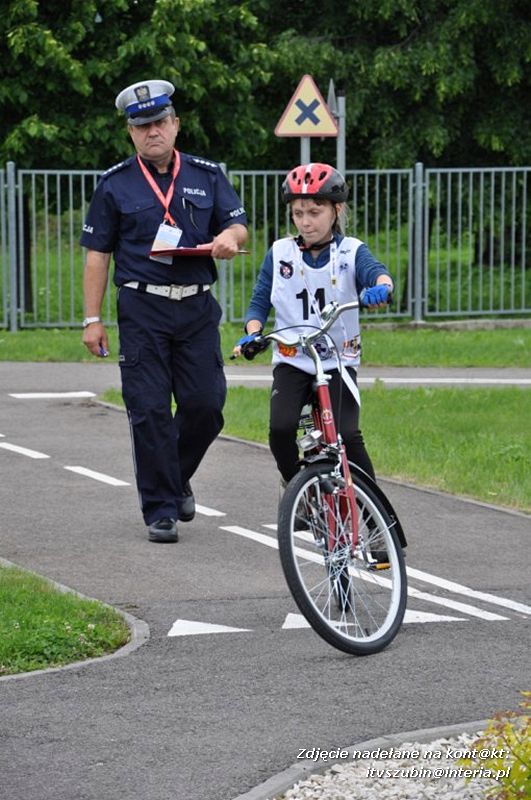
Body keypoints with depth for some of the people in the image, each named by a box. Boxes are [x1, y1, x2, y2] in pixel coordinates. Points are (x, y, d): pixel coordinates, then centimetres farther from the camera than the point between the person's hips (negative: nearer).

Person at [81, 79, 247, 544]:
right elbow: (97, 254, 5)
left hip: (197, 308, 2)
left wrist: (229, 236, -15)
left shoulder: (207, 175, 10)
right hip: (142, 309, -2)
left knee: (206, 404, -2)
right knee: (149, 411, -4)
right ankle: (161, 509, 3)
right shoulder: (115, 184, 5)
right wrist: (93, 319, 0)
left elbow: (240, 227, 11)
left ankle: (178, 478, 25)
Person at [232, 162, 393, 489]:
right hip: (291, 361, 1)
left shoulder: (351, 251, 0)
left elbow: (375, 270, -20)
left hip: (338, 361, -1)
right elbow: (260, 301, 7)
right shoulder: (279, 254, 5)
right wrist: (252, 333, -15)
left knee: (347, 435, -19)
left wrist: (381, 287, -45)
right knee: (280, 428, -23)